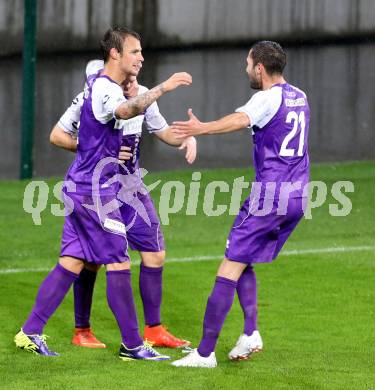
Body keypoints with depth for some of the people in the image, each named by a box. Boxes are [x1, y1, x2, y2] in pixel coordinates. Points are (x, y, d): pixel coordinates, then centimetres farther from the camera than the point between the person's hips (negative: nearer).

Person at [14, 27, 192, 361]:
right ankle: (132, 345, 1)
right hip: (94, 192, -10)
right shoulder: (103, 88, -18)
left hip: (81, 188, 10)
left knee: (72, 263, 9)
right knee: (119, 265, -5)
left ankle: (30, 332, 10)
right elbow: (126, 111, -42)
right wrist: (163, 87, -49)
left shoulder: (103, 86, 15)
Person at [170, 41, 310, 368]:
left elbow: (241, 120, -34)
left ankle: (205, 352, -7)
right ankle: (251, 333, 2)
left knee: (230, 268, -5)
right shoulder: (300, 98, 14)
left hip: (268, 195, -8)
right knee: (244, 264, 19)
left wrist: (202, 128, -48)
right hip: (297, 197, 8)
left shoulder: (268, 98, -11)